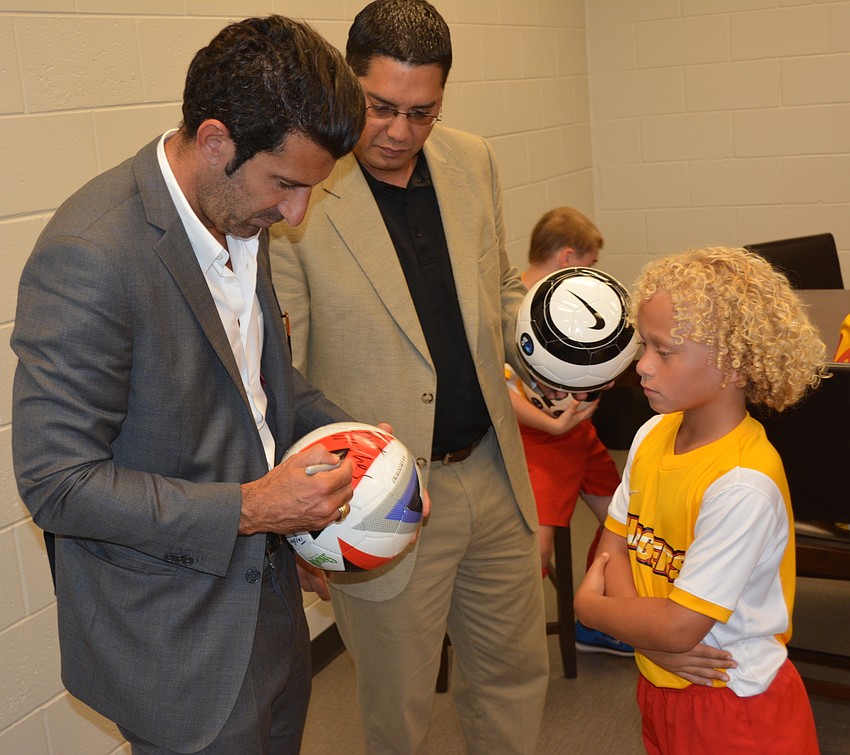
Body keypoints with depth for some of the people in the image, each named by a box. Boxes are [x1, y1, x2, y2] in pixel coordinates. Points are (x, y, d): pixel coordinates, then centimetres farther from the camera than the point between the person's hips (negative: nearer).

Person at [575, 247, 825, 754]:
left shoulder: (744, 485, -28)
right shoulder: (652, 436, -5)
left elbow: (679, 626, -27)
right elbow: (616, 547, -1)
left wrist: (588, 606, -12)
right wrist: (657, 642, -17)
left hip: (736, 711, -6)